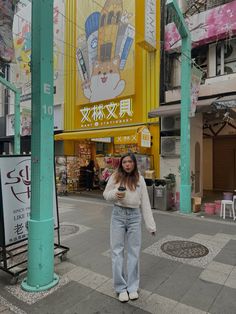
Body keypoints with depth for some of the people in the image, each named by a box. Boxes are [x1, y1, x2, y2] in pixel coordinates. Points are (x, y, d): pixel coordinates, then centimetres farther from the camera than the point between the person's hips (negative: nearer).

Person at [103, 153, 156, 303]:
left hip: (134, 216, 1)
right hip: (118, 215, -1)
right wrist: (115, 194, -18)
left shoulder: (140, 179, 0)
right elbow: (106, 194, 6)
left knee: (134, 252, 12)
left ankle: (132, 287, 30)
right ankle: (121, 287, 26)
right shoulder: (115, 177, -4)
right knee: (117, 251, 8)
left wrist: (151, 225, 1)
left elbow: (145, 202, 2)